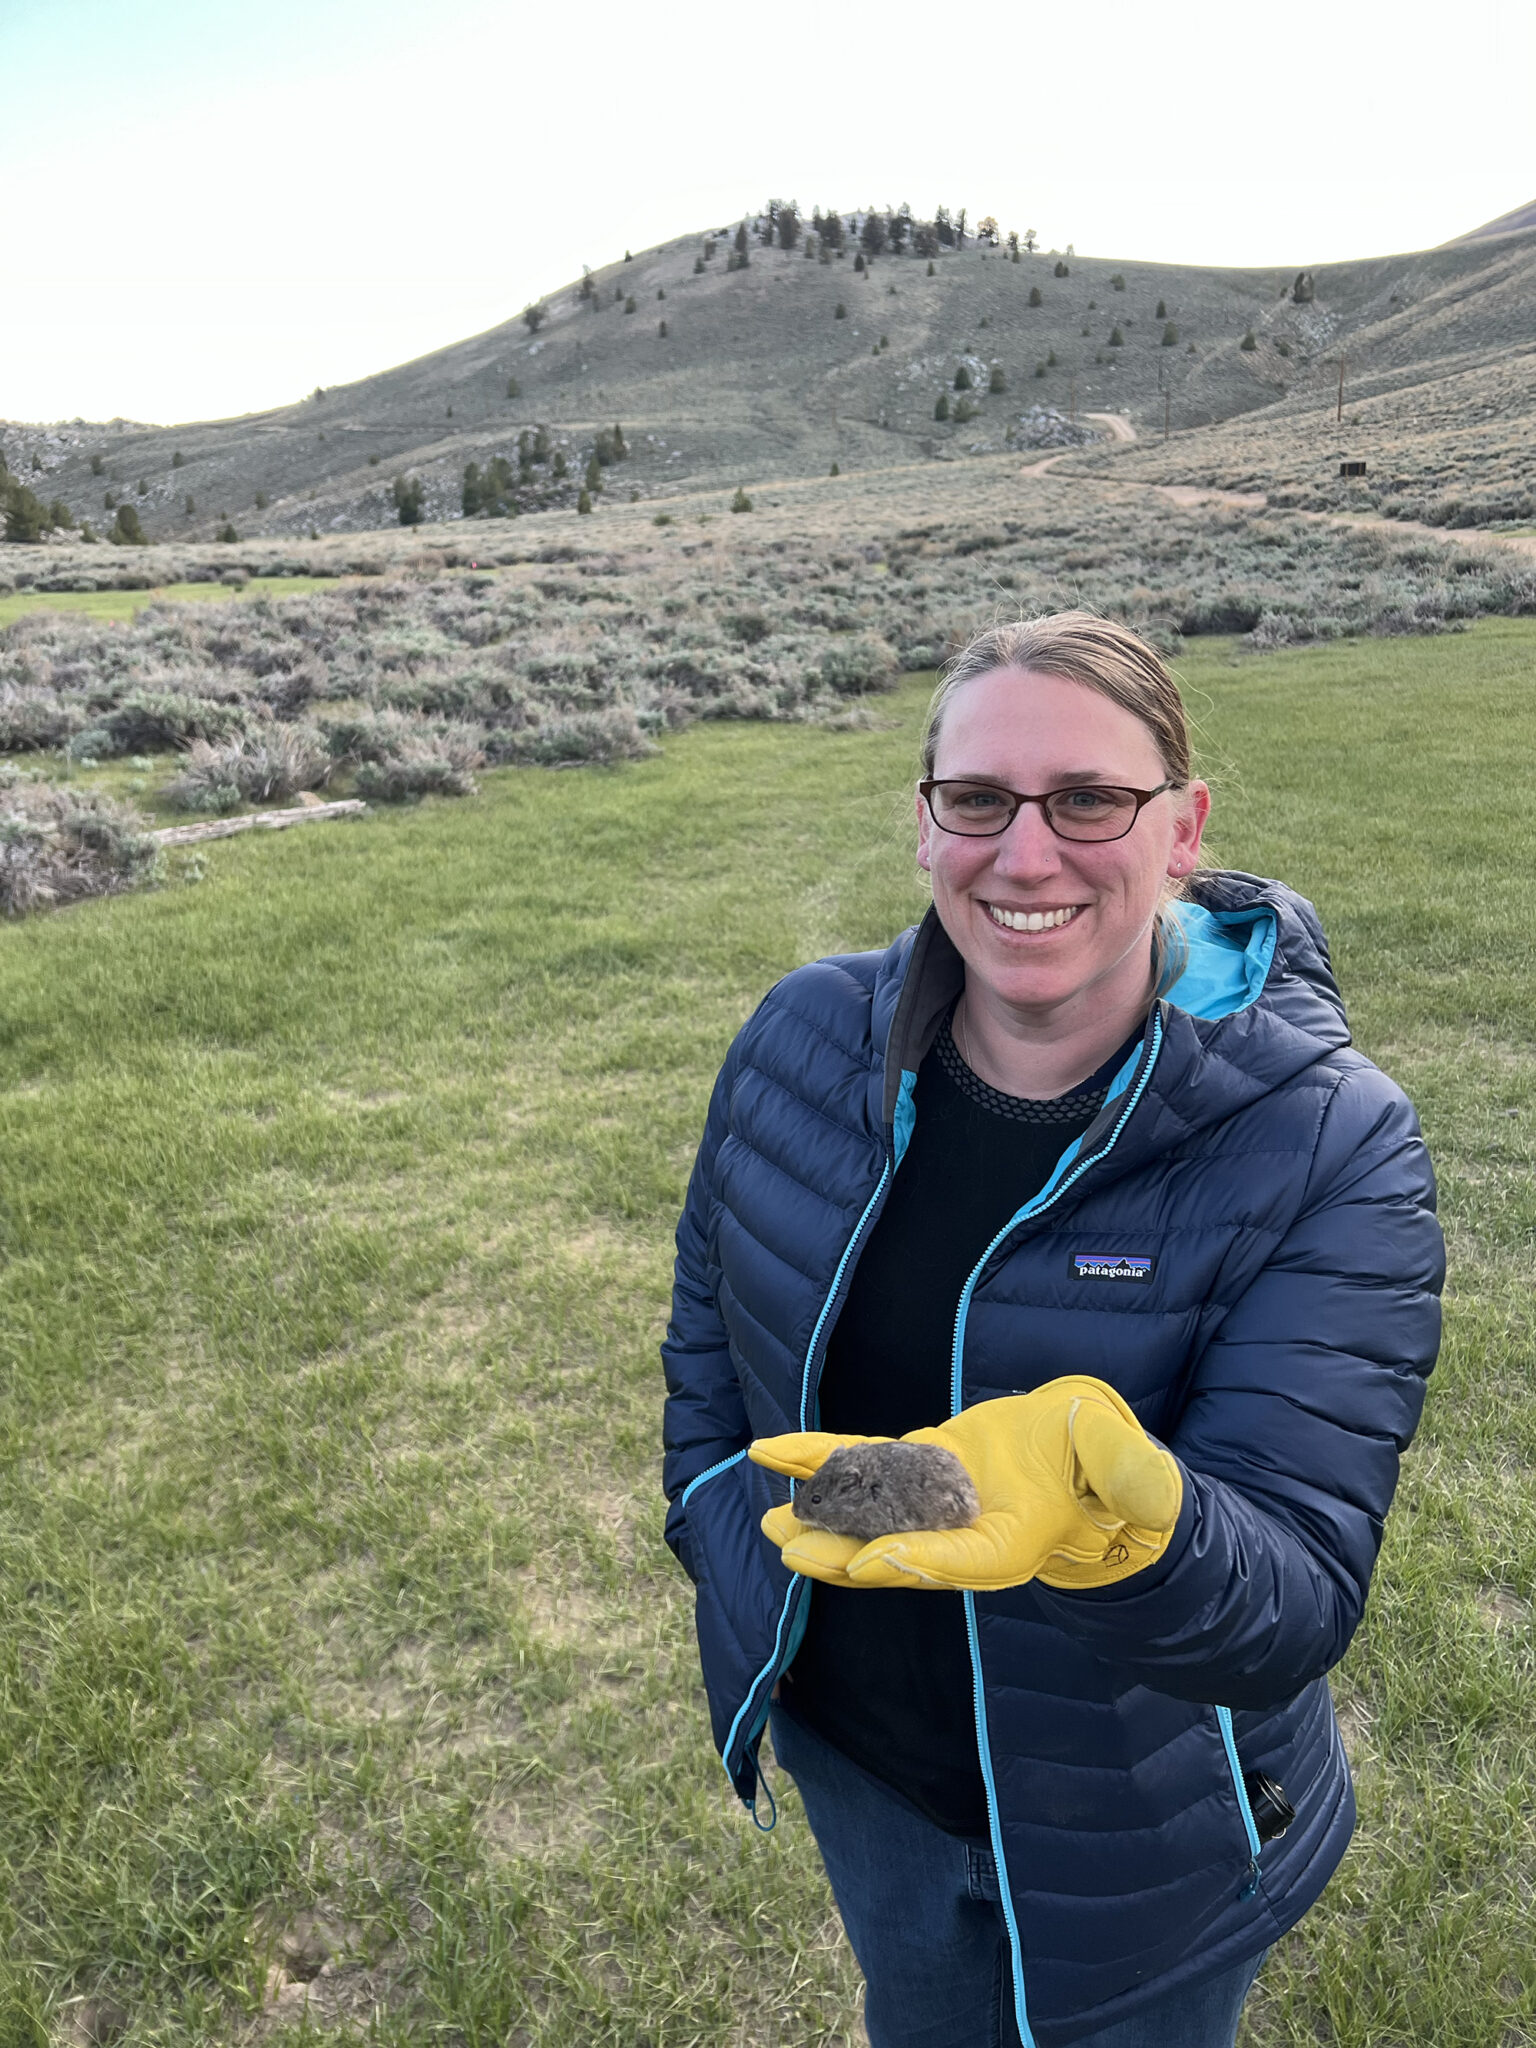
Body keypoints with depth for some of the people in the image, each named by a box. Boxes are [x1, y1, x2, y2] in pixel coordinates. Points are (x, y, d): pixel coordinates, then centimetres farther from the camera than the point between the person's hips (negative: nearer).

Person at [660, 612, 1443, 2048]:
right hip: (849, 1753, 3)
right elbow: (708, 1324, 2)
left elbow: (1295, 1610, -29)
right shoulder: (806, 1038, -14)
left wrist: (1114, 1516, -49)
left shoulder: (1329, 1154, -26)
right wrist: (726, 1539, -6)